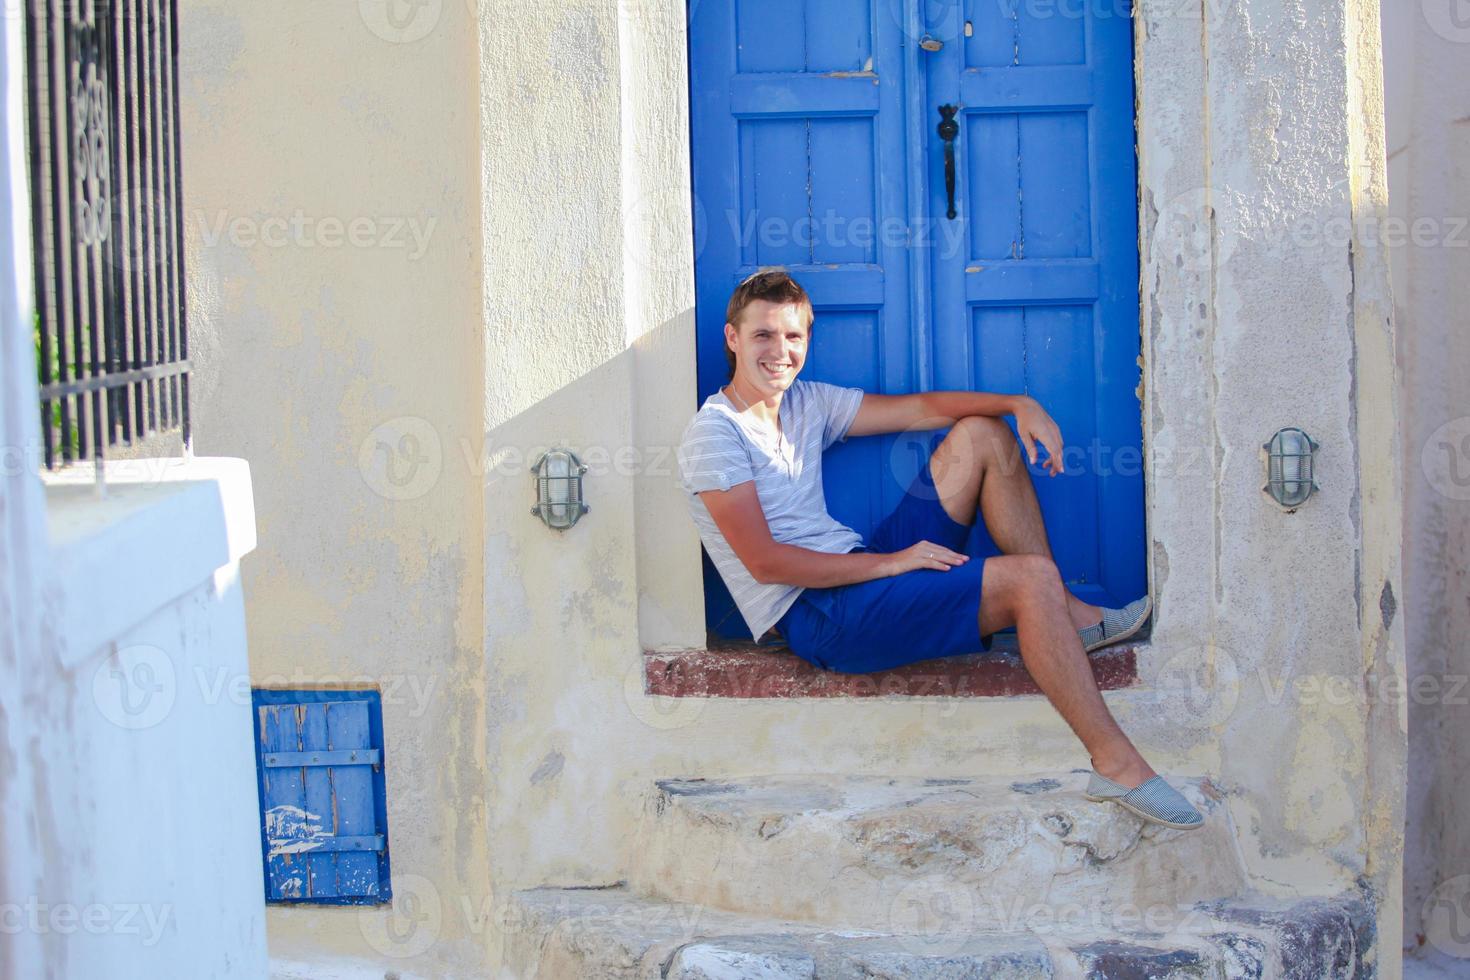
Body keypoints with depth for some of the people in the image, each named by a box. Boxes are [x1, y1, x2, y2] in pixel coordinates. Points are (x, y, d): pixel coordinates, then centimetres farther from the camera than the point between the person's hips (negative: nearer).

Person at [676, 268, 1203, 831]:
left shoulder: (806, 404, 14)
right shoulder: (715, 434, -11)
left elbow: (921, 409, 13)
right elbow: (766, 562, -18)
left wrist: (1018, 405, -3)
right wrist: (890, 562, -19)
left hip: (859, 569, 9)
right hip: (820, 619, -9)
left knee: (980, 434, 6)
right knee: (1029, 577, -21)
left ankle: (1070, 618, 3)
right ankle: (1117, 762, -22)